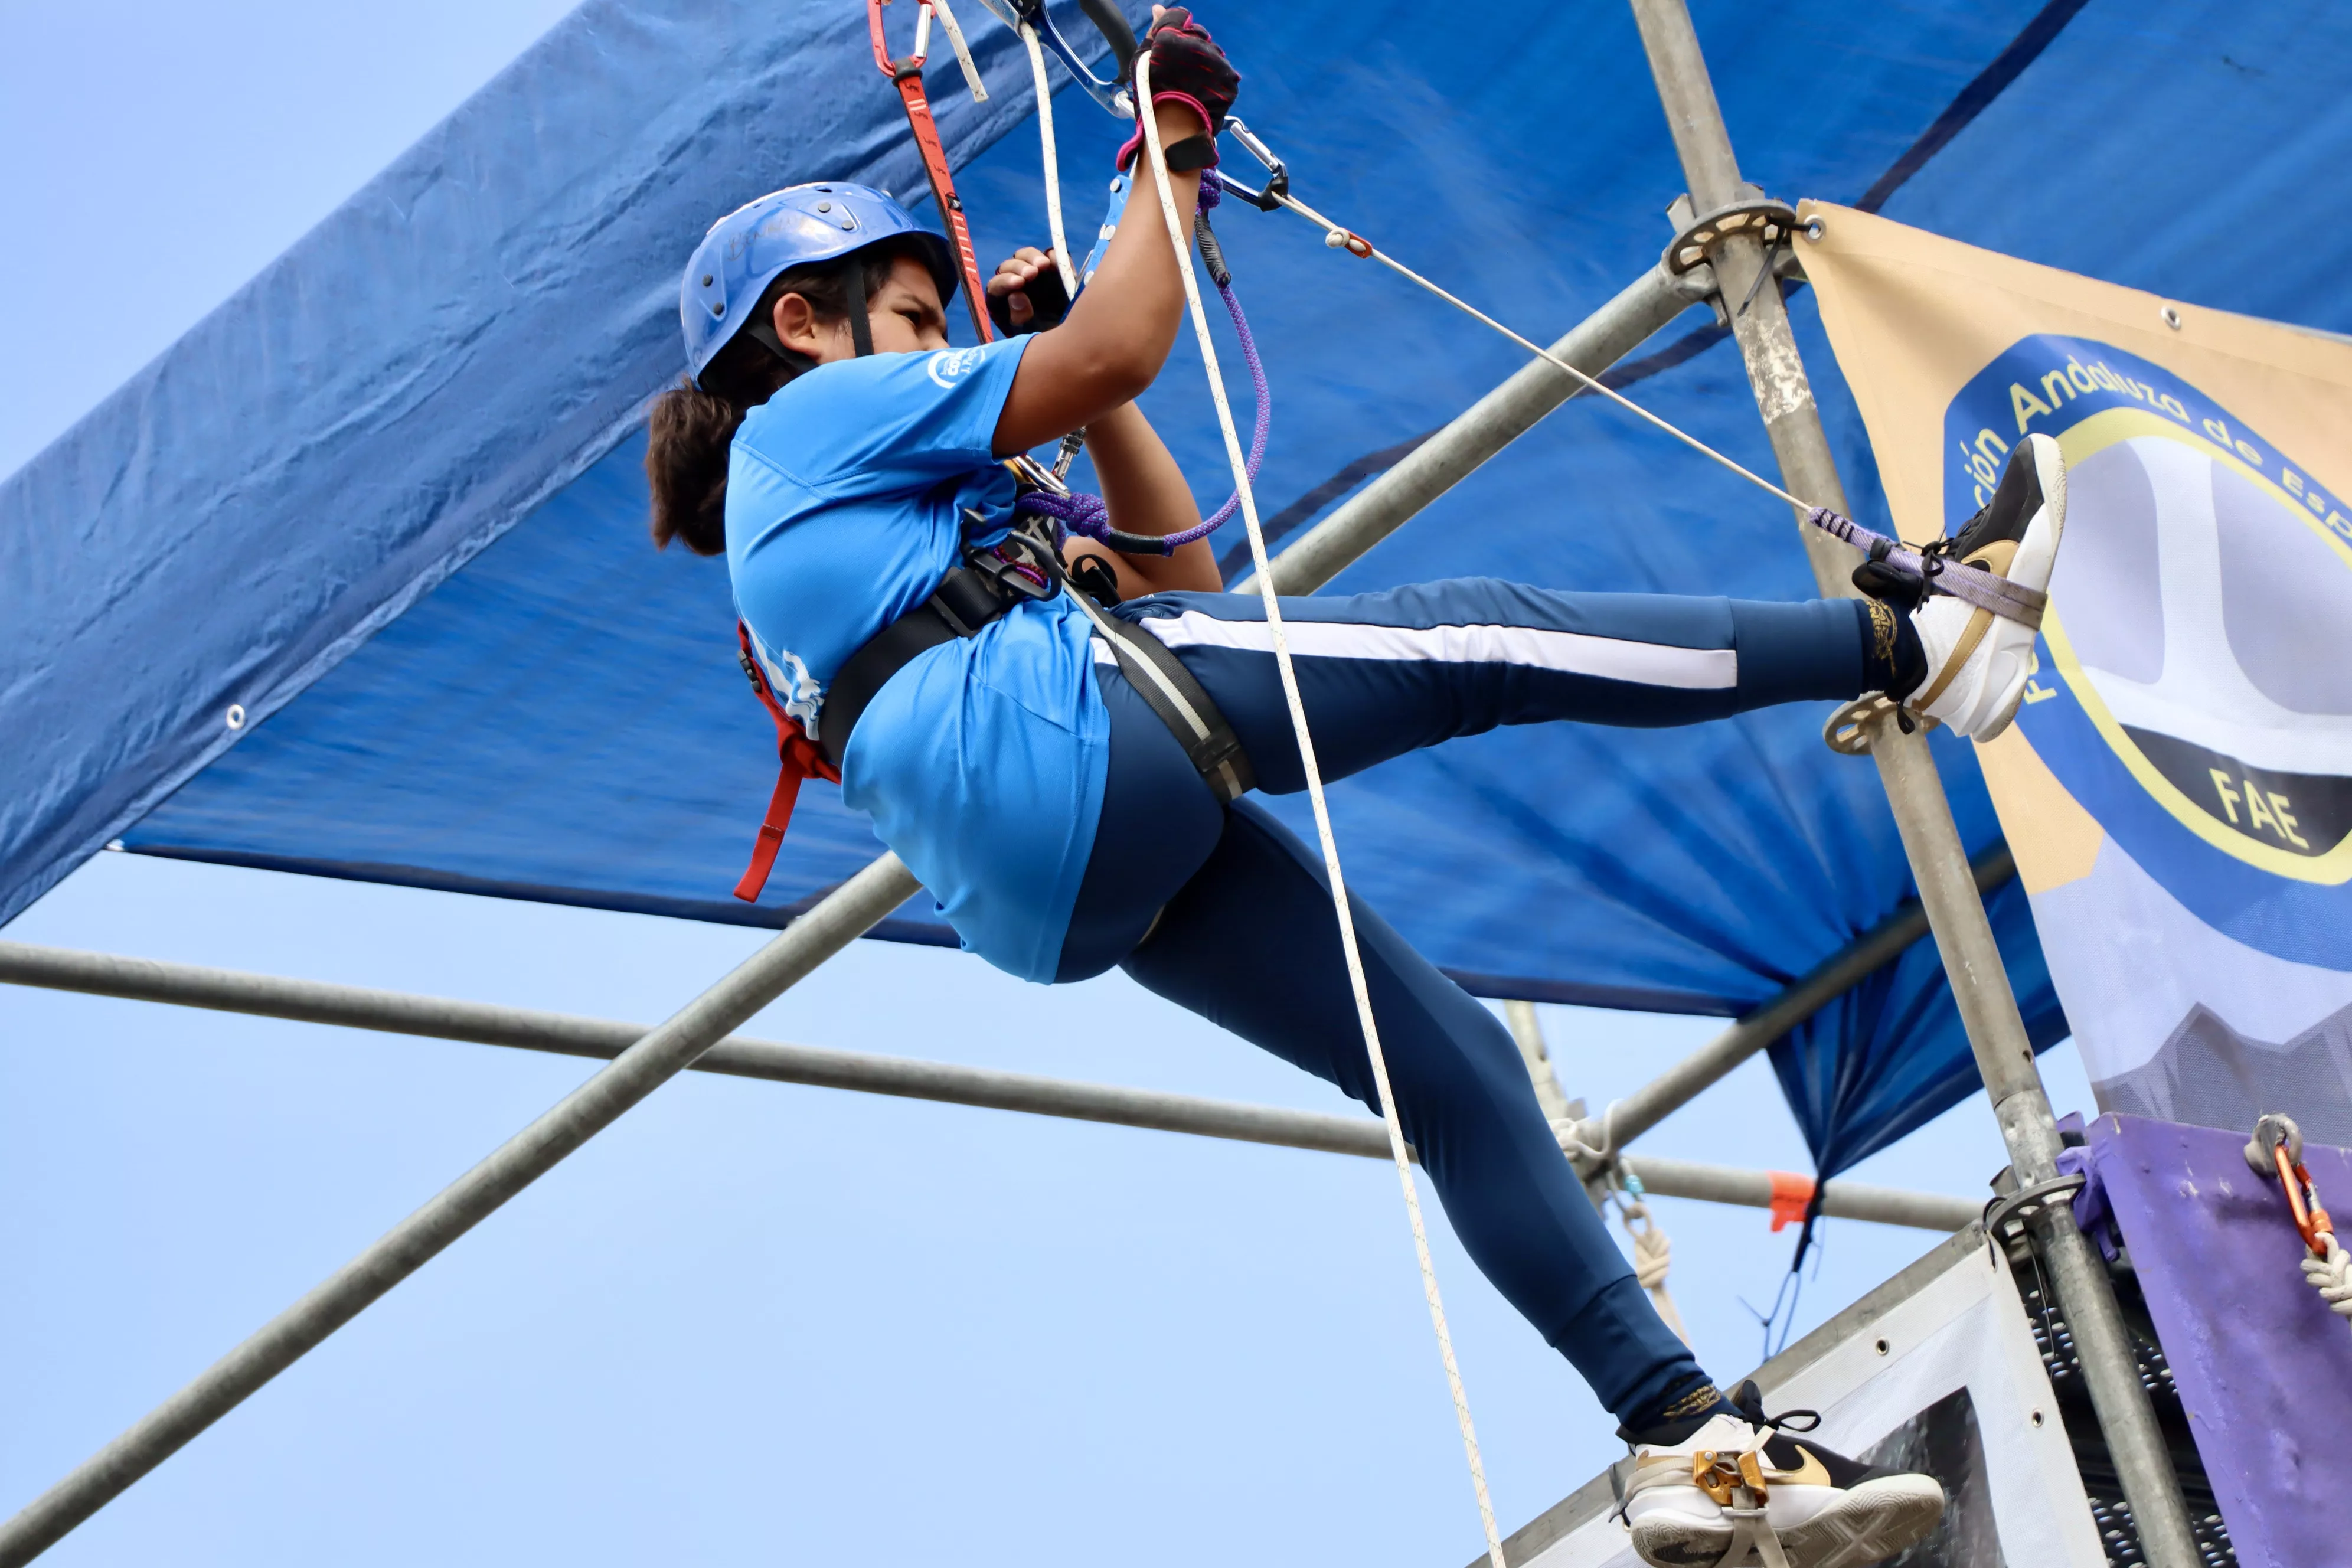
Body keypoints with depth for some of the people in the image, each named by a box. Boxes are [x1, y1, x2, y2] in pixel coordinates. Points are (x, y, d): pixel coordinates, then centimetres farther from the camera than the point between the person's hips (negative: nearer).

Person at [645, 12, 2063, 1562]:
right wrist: (1173, 144, 14)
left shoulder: (816, 522, 37)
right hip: (1068, 736, -9)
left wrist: (1083, 394, 31)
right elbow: (1114, 347, 2)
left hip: (1055, 891, 9)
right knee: (1478, 637, -8)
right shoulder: (814, 413, 11)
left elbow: (1180, 580, 33)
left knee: (1448, 1059, 3)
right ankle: (1913, 636, -10)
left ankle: (1692, 1437, -2)